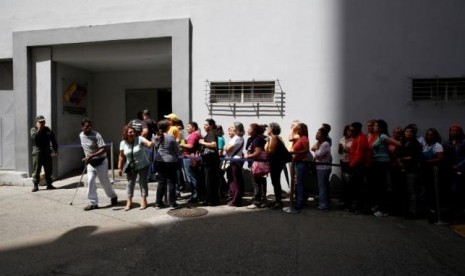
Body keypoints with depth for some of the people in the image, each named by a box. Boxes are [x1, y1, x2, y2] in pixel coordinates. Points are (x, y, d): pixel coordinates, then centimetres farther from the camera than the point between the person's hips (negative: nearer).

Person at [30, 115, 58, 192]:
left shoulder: (48, 130, 11)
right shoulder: (33, 129, 3)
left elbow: (53, 140, 12)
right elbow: (34, 137, -18)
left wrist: (55, 150, 7)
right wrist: (39, 130, -18)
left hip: (47, 152, 3)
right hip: (37, 152, -3)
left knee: (48, 170, 7)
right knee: (36, 170, -3)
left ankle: (49, 184, 16)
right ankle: (35, 185, 5)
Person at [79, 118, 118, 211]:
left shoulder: (96, 135, -20)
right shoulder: (81, 135, 2)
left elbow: (103, 150, -26)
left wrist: (91, 156, -35)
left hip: (101, 161, -5)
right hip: (90, 162, 5)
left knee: (105, 182, 6)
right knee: (90, 181, -5)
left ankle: (113, 197, 30)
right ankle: (93, 203, 5)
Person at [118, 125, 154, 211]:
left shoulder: (139, 139, -15)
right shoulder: (123, 143, -5)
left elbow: (148, 144, -31)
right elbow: (121, 156, 3)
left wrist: (151, 143, -55)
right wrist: (119, 168, 3)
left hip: (143, 166, -3)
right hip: (131, 167, 3)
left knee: (143, 182, 4)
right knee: (130, 183, 6)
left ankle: (143, 201, 16)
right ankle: (129, 202, 17)